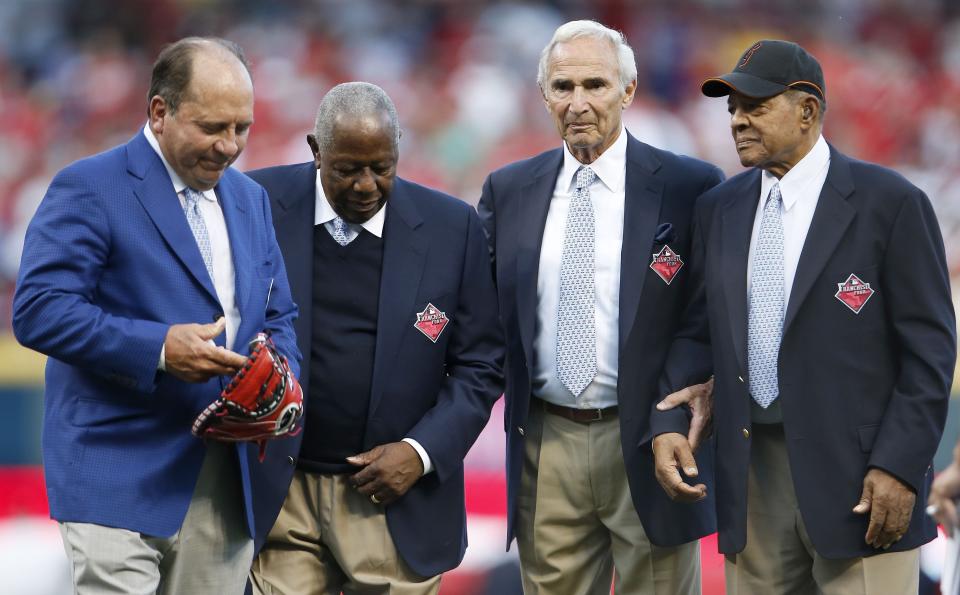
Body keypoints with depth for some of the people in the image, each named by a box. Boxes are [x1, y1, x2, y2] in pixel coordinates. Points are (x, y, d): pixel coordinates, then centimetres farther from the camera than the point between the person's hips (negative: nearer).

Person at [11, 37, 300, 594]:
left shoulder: (251, 199, 17)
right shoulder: (90, 189, -6)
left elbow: (278, 317, 22)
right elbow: (39, 311, -15)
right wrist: (158, 348, -24)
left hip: (227, 486, 6)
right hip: (121, 484, -6)